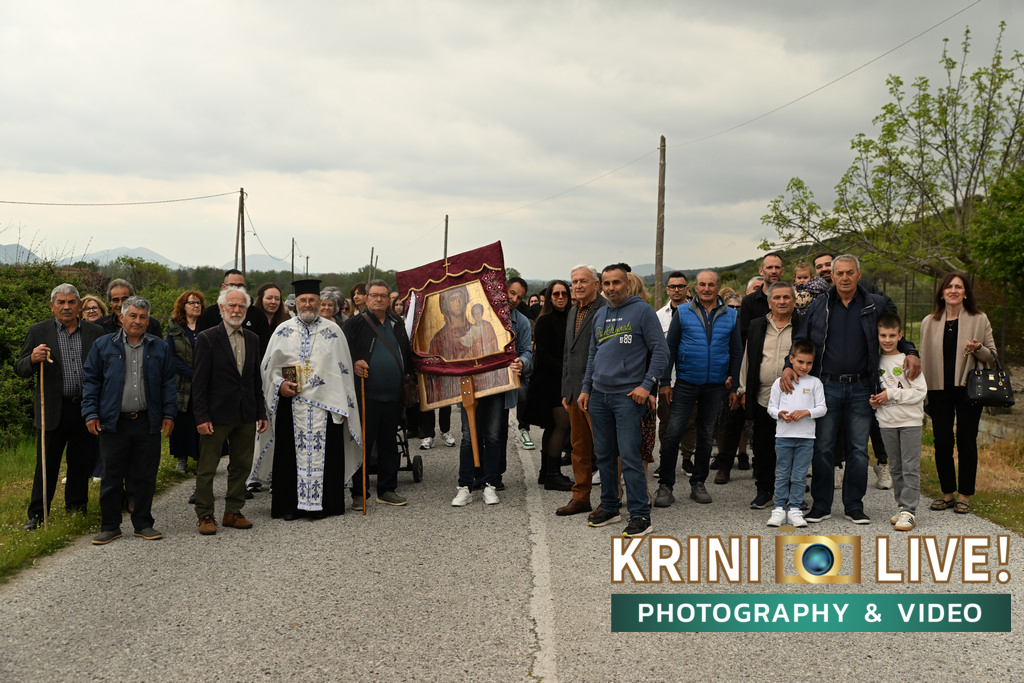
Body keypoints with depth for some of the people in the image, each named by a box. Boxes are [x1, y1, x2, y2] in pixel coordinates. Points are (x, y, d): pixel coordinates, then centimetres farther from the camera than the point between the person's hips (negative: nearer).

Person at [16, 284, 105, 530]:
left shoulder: (95, 332, 7)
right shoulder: (38, 332, 4)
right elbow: (20, 369, 3)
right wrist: (33, 359, -19)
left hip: (86, 410, 1)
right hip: (52, 411, -1)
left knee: (82, 465, 9)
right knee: (46, 466, 3)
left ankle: (76, 510, 24)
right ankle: (37, 515, 11)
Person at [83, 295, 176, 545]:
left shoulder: (160, 348, 9)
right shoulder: (103, 346, 6)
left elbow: (169, 383, 10)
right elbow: (90, 381, 6)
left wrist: (169, 414, 2)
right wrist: (91, 413, -3)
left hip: (148, 423, 1)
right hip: (113, 422, -1)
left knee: (146, 477, 6)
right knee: (111, 477, 3)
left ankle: (143, 524, 18)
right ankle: (110, 526, 14)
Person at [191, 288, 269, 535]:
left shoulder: (253, 339, 10)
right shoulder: (207, 338, -6)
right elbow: (199, 382, -9)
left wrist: (261, 412, 9)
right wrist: (202, 417, -14)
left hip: (246, 415, 5)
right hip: (217, 413, -5)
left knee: (242, 466, 11)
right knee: (207, 468, 2)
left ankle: (233, 512, 23)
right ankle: (205, 516, 13)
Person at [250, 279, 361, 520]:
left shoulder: (333, 331, 7)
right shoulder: (283, 331, 9)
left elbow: (344, 369, 6)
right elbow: (268, 366, 12)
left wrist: (343, 406, 0)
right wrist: (279, 383, -8)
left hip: (325, 402, 0)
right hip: (291, 402, 1)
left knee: (323, 453, 0)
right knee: (291, 454, 2)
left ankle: (321, 504, 9)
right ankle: (289, 505, 10)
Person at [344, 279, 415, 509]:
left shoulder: (397, 323, 14)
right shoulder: (356, 324, -1)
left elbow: (407, 353, 20)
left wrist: (407, 373, 7)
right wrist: (354, 364, -21)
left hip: (393, 395, 5)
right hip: (366, 395, -5)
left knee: (389, 443, 12)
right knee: (363, 444, 0)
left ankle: (387, 490, 21)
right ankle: (358, 493, 8)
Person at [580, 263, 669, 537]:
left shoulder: (642, 310, -4)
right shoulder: (599, 317, 16)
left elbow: (660, 351, -7)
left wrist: (647, 385, -14)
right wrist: (586, 388, 16)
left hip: (628, 395, -6)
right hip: (598, 396, 6)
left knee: (629, 455, -9)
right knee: (604, 455, 11)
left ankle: (640, 515, -3)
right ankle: (609, 507, 23)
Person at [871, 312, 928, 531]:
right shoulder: (876, 361, 7)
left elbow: (920, 391, -10)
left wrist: (891, 394, -14)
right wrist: (874, 401, -2)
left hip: (910, 421, -4)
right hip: (887, 422, 4)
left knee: (910, 467, -6)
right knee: (896, 468, 11)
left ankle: (909, 511, -5)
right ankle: (901, 506, 19)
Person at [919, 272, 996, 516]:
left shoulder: (979, 319, 3)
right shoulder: (929, 322, 9)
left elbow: (992, 355, 6)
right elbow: (924, 357, 14)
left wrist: (978, 348, -16)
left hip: (968, 387, -2)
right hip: (939, 389, 2)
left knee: (966, 441, 0)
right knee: (942, 441, 1)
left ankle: (964, 495, 10)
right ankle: (948, 493, 15)